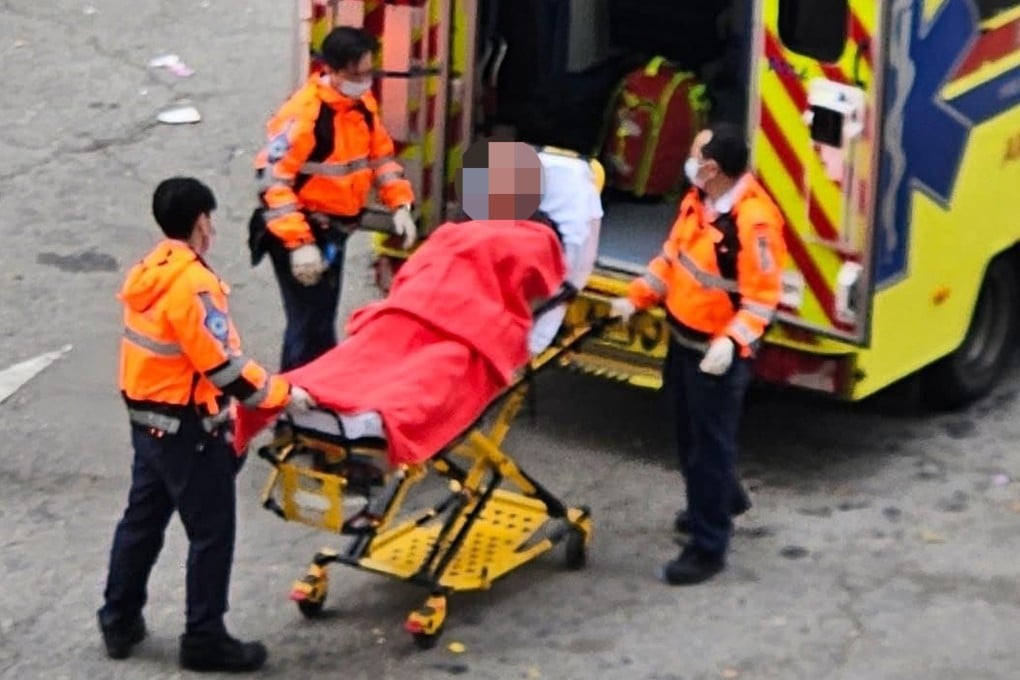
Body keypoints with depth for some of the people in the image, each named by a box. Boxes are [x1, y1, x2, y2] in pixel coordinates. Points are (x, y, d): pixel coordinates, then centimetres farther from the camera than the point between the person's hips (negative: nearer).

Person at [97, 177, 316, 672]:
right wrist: (281, 394, -13)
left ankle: (120, 622, 29)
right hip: (188, 431, -9)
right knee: (211, 532, 2)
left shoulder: (148, 273, 5)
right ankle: (204, 639, 9)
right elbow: (224, 366, -23)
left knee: (142, 519, 19)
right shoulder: (193, 284, -23)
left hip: (146, 420, 9)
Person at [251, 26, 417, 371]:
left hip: (334, 228, 8)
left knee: (324, 319, 20)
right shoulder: (303, 114, -24)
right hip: (299, 232, -8)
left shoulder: (363, 104, 2)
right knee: (310, 324, -9)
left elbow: (381, 155, 16)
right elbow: (273, 181, -26)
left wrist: (400, 204, 2)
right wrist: (299, 243, -30)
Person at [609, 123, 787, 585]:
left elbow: (762, 296, -25)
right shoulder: (699, 199, 0)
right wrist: (636, 298, 6)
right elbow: (673, 256, 13)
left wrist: (731, 341, -35)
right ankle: (722, 500, 49)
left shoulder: (752, 220, -28)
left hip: (718, 352, -9)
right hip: (682, 338, 9)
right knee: (691, 432, 25)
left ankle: (708, 548, 8)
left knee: (710, 443, -1)